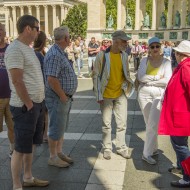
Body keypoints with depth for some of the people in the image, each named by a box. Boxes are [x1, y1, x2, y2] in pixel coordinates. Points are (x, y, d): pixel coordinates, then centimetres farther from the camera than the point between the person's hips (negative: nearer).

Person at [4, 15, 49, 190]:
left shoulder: (28, 48, 13)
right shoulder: (15, 49, -17)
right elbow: (17, 81, -21)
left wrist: (38, 103, 14)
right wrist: (29, 104, -17)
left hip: (37, 104, 9)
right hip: (25, 106, -9)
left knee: (31, 144, 19)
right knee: (21, 148, 1)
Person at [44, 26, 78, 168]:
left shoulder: (61, 53, 12)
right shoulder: (54, 55, -21)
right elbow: (51, 79, -28)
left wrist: (67, 96, 14)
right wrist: (63, 96, -19)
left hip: (65, 98, 10)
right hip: (57, 99, -10)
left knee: (62, 127, 18)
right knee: (56, 128, 2)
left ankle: (59, 152, 31)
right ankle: (53, 157, 15)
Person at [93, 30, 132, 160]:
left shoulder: (124, 55, 4)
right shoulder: (102, 55, -10)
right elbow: (96, 75, -7)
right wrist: (99, 95, -9)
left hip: (121, 94, 4)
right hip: (106, 95, -4)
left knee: (122, 123, 9)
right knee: (107, 124, 8)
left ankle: (121, 148, 23)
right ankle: (107, 148, 22)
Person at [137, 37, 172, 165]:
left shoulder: (166, 62, -1)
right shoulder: (145, 60, 5)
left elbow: (167, 81, -13)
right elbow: (140, 77, -9)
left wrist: (149, 80, -11)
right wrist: (157, 78, -13)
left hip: (159, 95, -2)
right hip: (144, 94, 3)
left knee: (153, 125, -8)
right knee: (149, 124, 11)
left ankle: (147, 153, 0)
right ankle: (154, 149, 27)